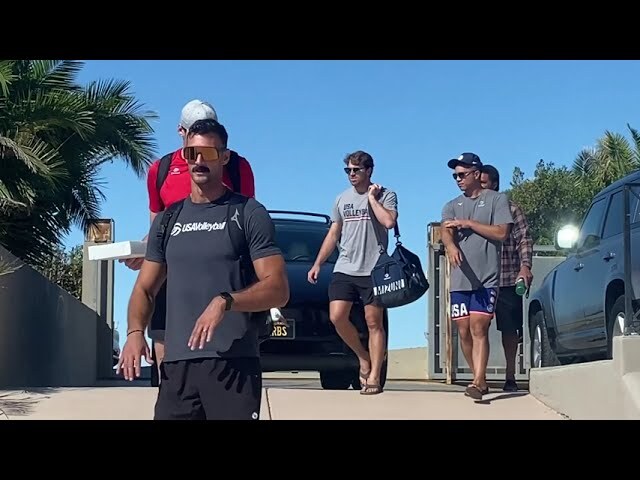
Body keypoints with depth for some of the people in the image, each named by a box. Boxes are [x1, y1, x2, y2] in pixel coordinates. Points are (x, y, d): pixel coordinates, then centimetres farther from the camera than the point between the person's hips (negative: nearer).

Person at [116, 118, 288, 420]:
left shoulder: (249, 214, 2)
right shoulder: (167, 220, 17)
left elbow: (278, 289, -5)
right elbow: (145, 289, 18)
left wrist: (225, 302, -22)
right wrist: (135, 332, -3)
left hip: (234, 364, -4)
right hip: (176, 365, 4)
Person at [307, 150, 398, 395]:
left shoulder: (386, 195, -1)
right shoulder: (342, 199, 15)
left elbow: (389, 221, -21)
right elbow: (333, 234, 18)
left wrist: (372, 198, -11)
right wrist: (317, 263, 13)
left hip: (373, 271, -5)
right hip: (344, 269, 5)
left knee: (373, 323, -3)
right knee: (337, 317, -7)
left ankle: (374, 377, 1)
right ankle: (363, 357, 15)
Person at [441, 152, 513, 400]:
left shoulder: (496, 199, 5)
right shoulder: (452, 206, 15)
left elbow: (502, 232, -6)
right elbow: (446, 231, -4)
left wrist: (468, 223, -9)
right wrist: (451, 246, -28)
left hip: (487, 278, -4)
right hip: (460, 279, 5)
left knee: (478, 328, -15)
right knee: (464, 332, 4)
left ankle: (478, 383, -20)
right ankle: (480, 379, 18)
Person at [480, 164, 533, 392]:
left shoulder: (510, 208, 4)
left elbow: (524, 239, -1)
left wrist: (525, 266, -14)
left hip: (508, 279, -2)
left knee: (510, 328, 5)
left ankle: (510, 376, 16)